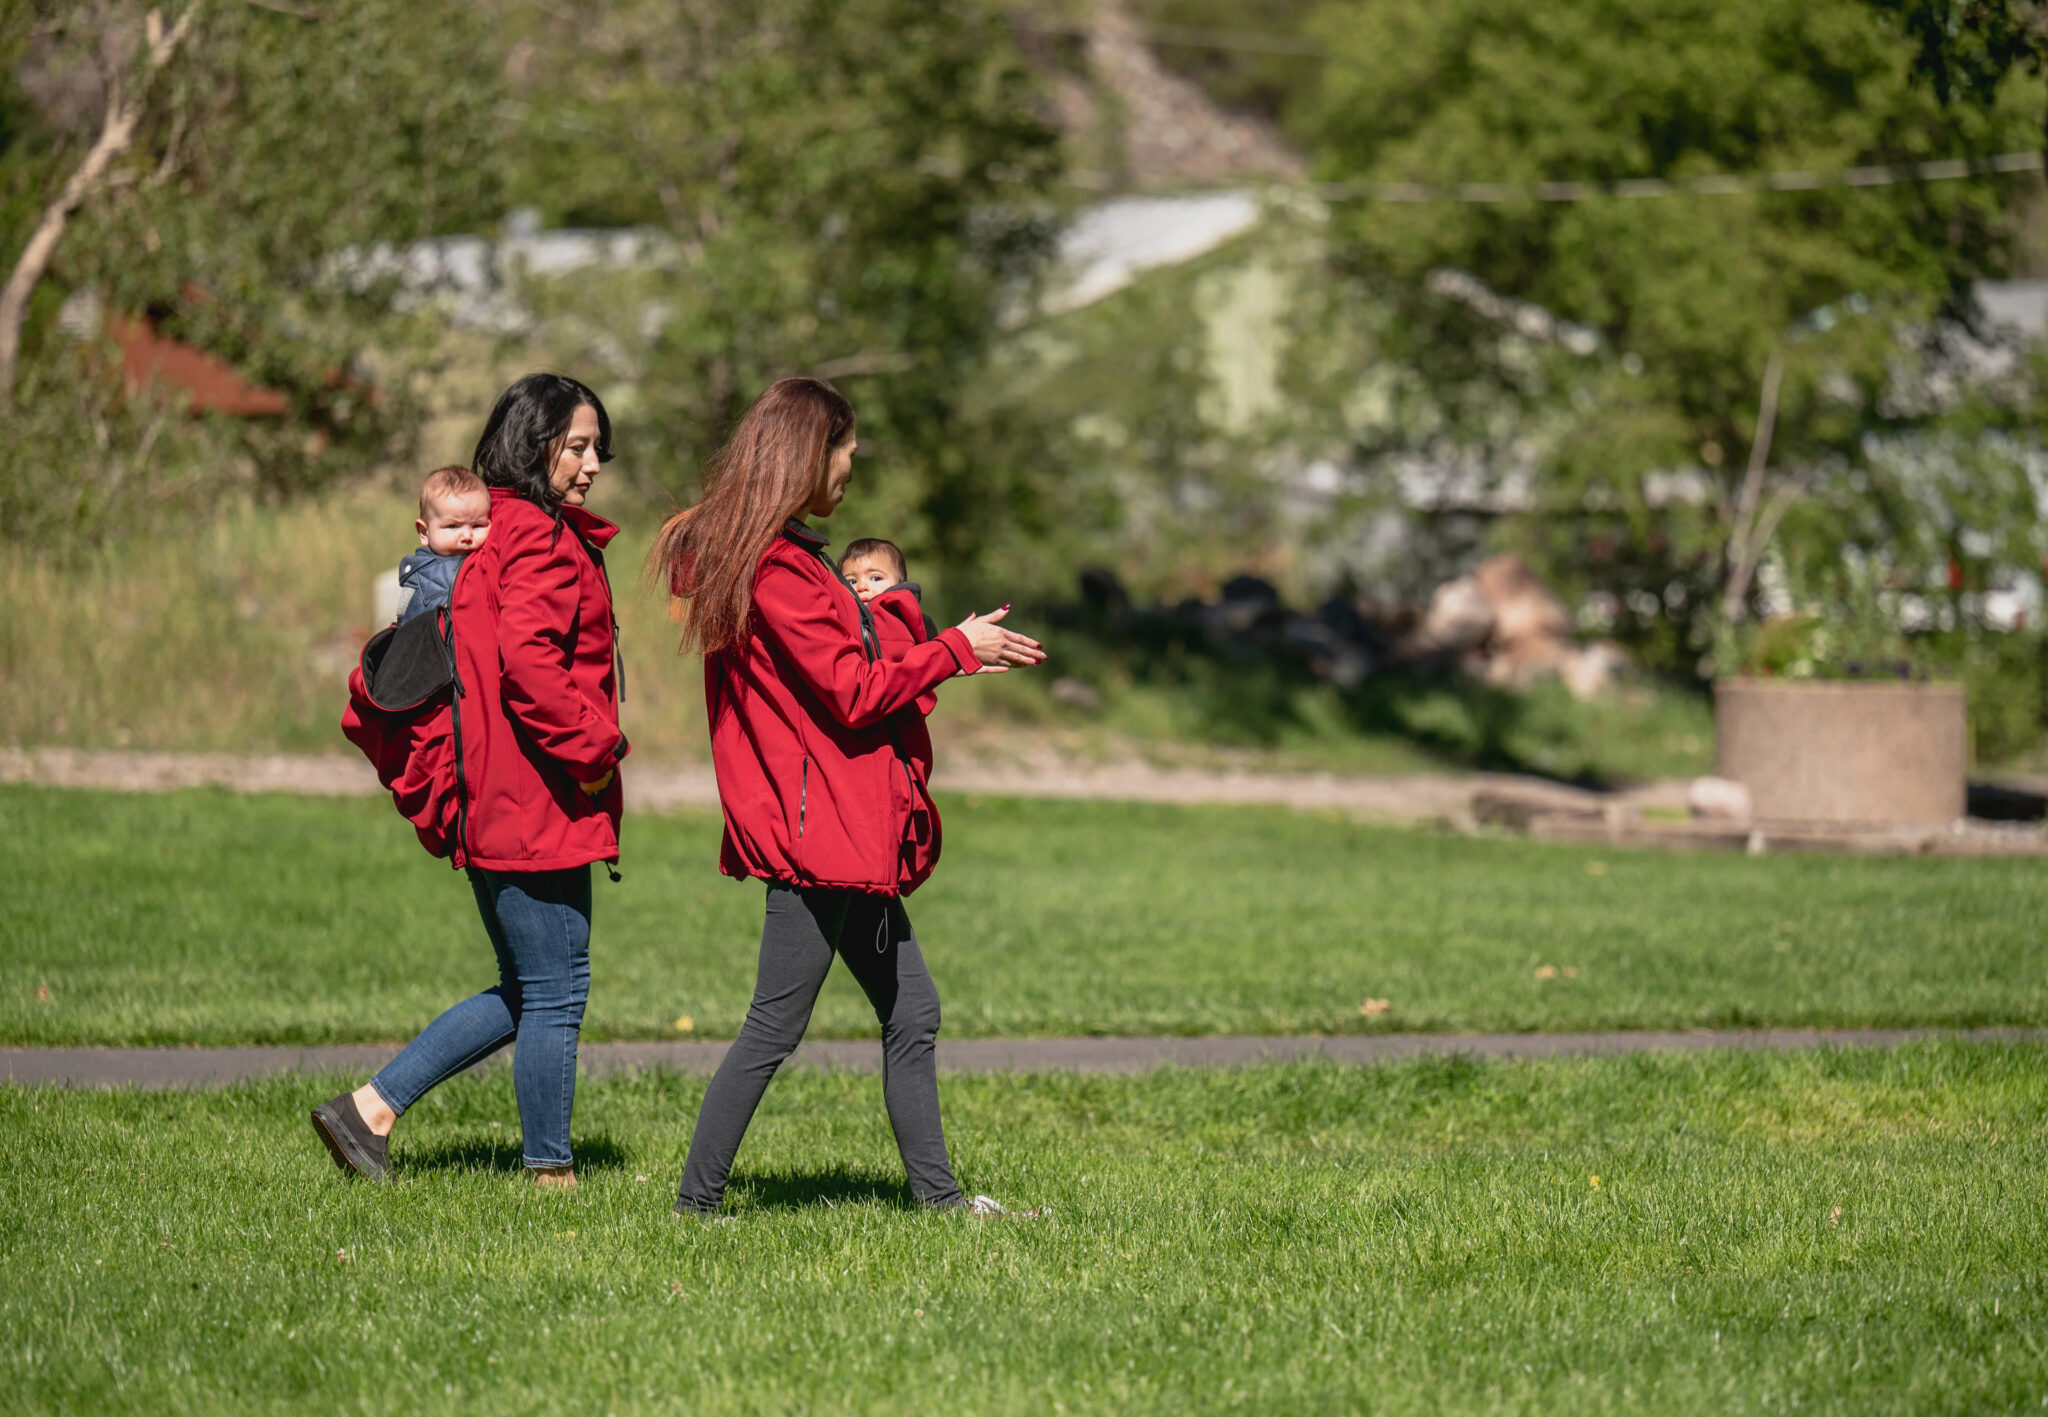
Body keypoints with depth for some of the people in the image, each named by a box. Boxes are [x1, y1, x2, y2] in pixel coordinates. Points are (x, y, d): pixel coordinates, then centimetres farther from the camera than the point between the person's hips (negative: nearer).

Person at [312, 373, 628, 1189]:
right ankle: (551, 1175, 7)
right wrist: (596, 743, -18)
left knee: (526, 993, 17)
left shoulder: (499, 535, 17)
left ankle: (370, 1108, 15)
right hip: (538, 810, -10)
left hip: (493, 807, 10)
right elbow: (528, 661, -28)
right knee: (556, 993, -1)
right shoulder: (540, 541, -14)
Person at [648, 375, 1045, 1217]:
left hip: (837, 830, 11)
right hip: (815, 830, -11)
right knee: (776, 1024, -5)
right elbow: (851, 693, -17)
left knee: (910, 1008, 13)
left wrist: (950, 659, 17)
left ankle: (936, 1194, 17)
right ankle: (696, 1202, 1)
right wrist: (954, 649, -6)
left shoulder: (765, 556, 15)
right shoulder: (778, 568, -17)